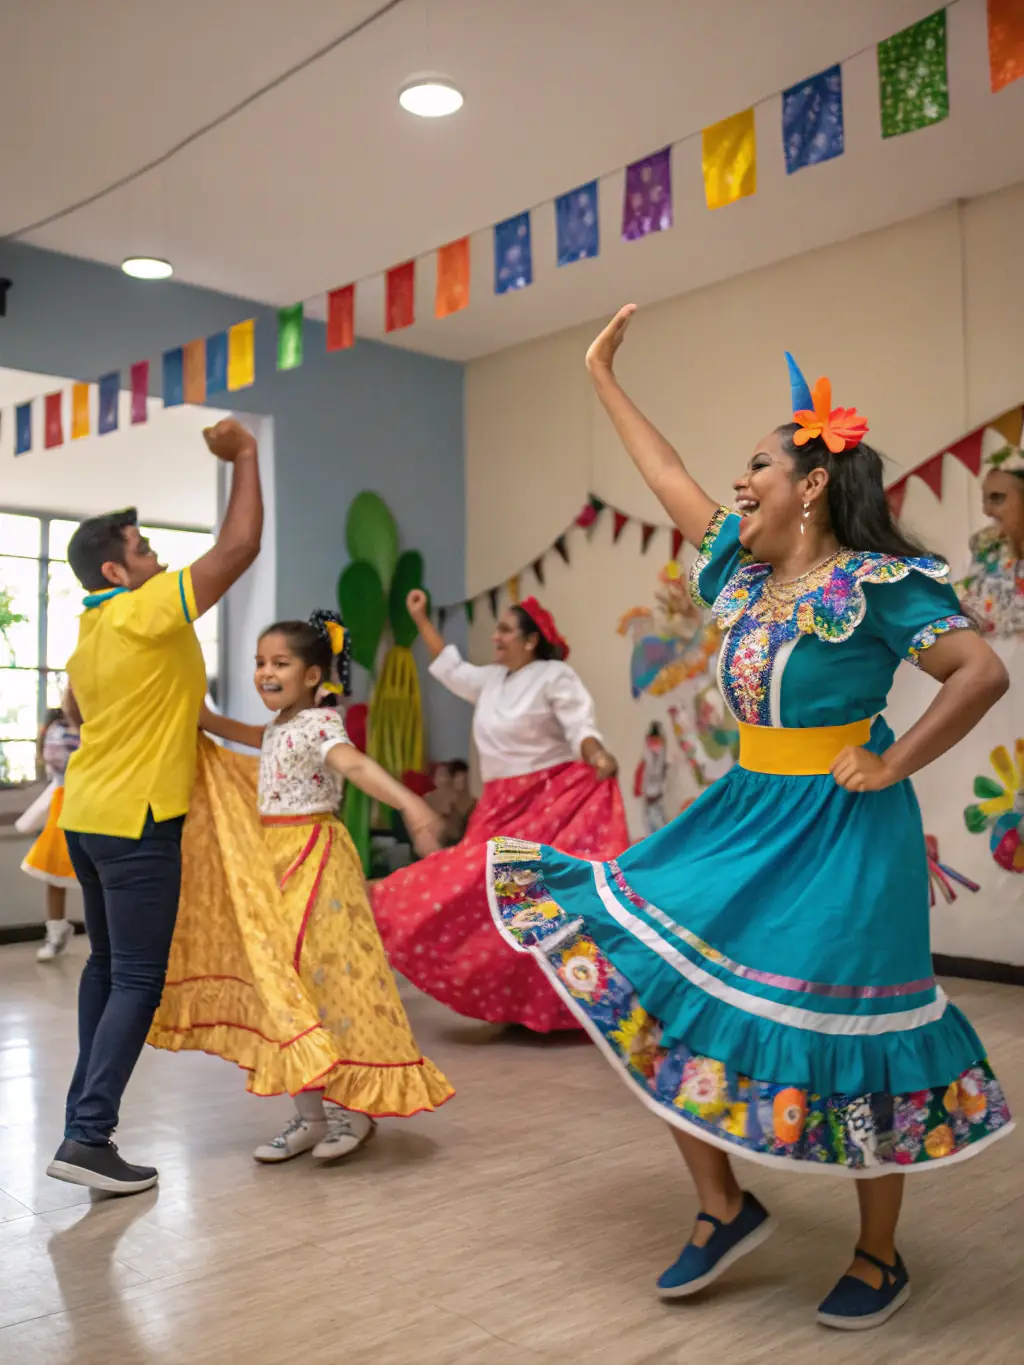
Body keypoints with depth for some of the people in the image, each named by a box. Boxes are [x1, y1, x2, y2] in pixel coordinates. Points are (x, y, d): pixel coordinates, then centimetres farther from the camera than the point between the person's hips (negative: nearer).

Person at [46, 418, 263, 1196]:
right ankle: (88, 1138, -6)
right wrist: (244, 456, -9)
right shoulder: (147, 613, -15)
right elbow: (239, 548, -19)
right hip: (136, 823, -9)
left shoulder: (89, 633, 12)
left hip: (87, 814, 9)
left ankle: (88, 1111, 25)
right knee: (138, 981, -5)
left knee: (108, 964, 18)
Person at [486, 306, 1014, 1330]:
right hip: (746, 814, 8)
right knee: (645, 984, 2)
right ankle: (724, 1207, 17)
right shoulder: (745, 571, 10)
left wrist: (891, 766, -15)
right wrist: (603, 380, 25)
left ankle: (879, 1258, 26)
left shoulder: (876, 585, -11)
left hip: (837, 832, -7)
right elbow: (668, 478, 18)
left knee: (843, 1036, 2)